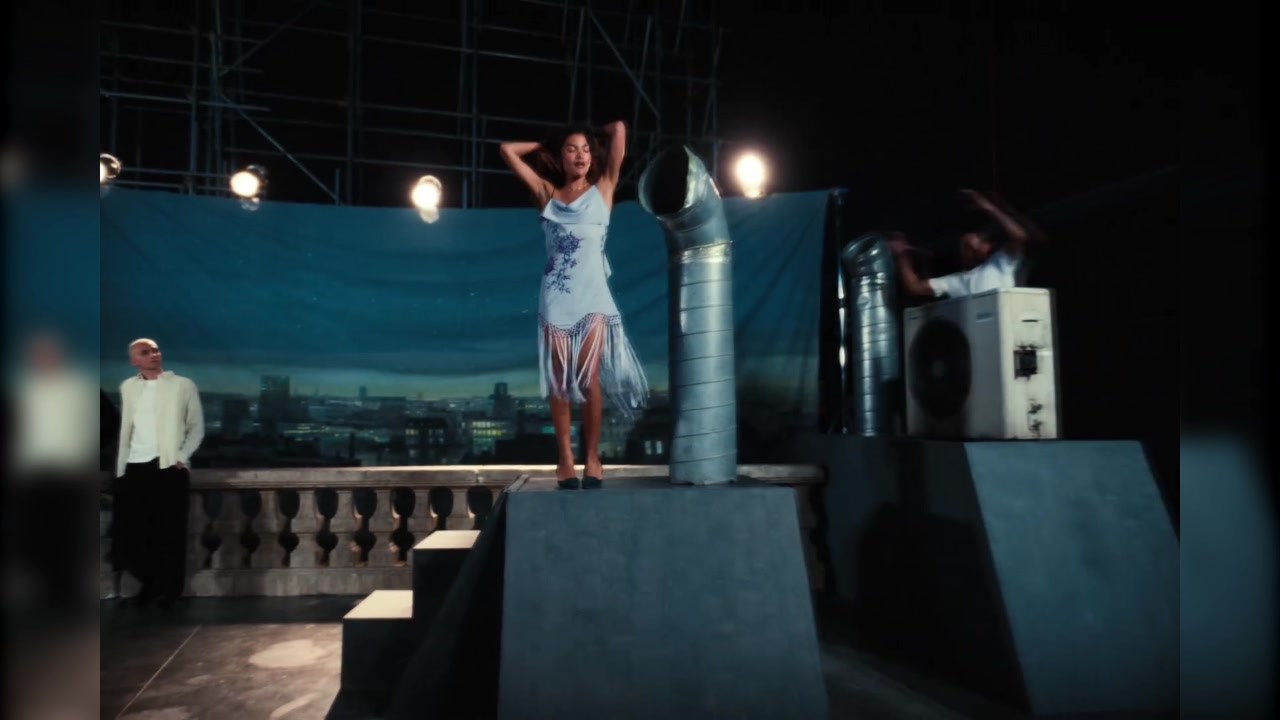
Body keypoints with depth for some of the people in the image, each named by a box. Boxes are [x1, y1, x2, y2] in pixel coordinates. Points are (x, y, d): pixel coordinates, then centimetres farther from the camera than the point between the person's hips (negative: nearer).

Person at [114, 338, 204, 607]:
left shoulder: (183, 385, 3)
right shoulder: (127, 387, 13)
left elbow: (197, 426, 4)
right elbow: (125, 429, 15)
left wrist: (181, 457, -8)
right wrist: (120, 467, 9)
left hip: (169, 466, -3)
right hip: (134, 467, 3)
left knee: (169, 532, -1)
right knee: (130, 532, 3)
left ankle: (169, 590, 11)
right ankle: (150, 583, 24)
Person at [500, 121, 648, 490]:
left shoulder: (603, 189, 11)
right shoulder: (547, 194, 14)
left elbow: (619, 129, 7)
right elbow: (508, 150, 17)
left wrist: (597, 134, 25)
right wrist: (546, 145, 24)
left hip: (592, 294, -1)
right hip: (556, 295, 2)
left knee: (589, 378, -7)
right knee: (559, 380, 0)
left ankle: (592, 458, 2)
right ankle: (565, 459, 5)